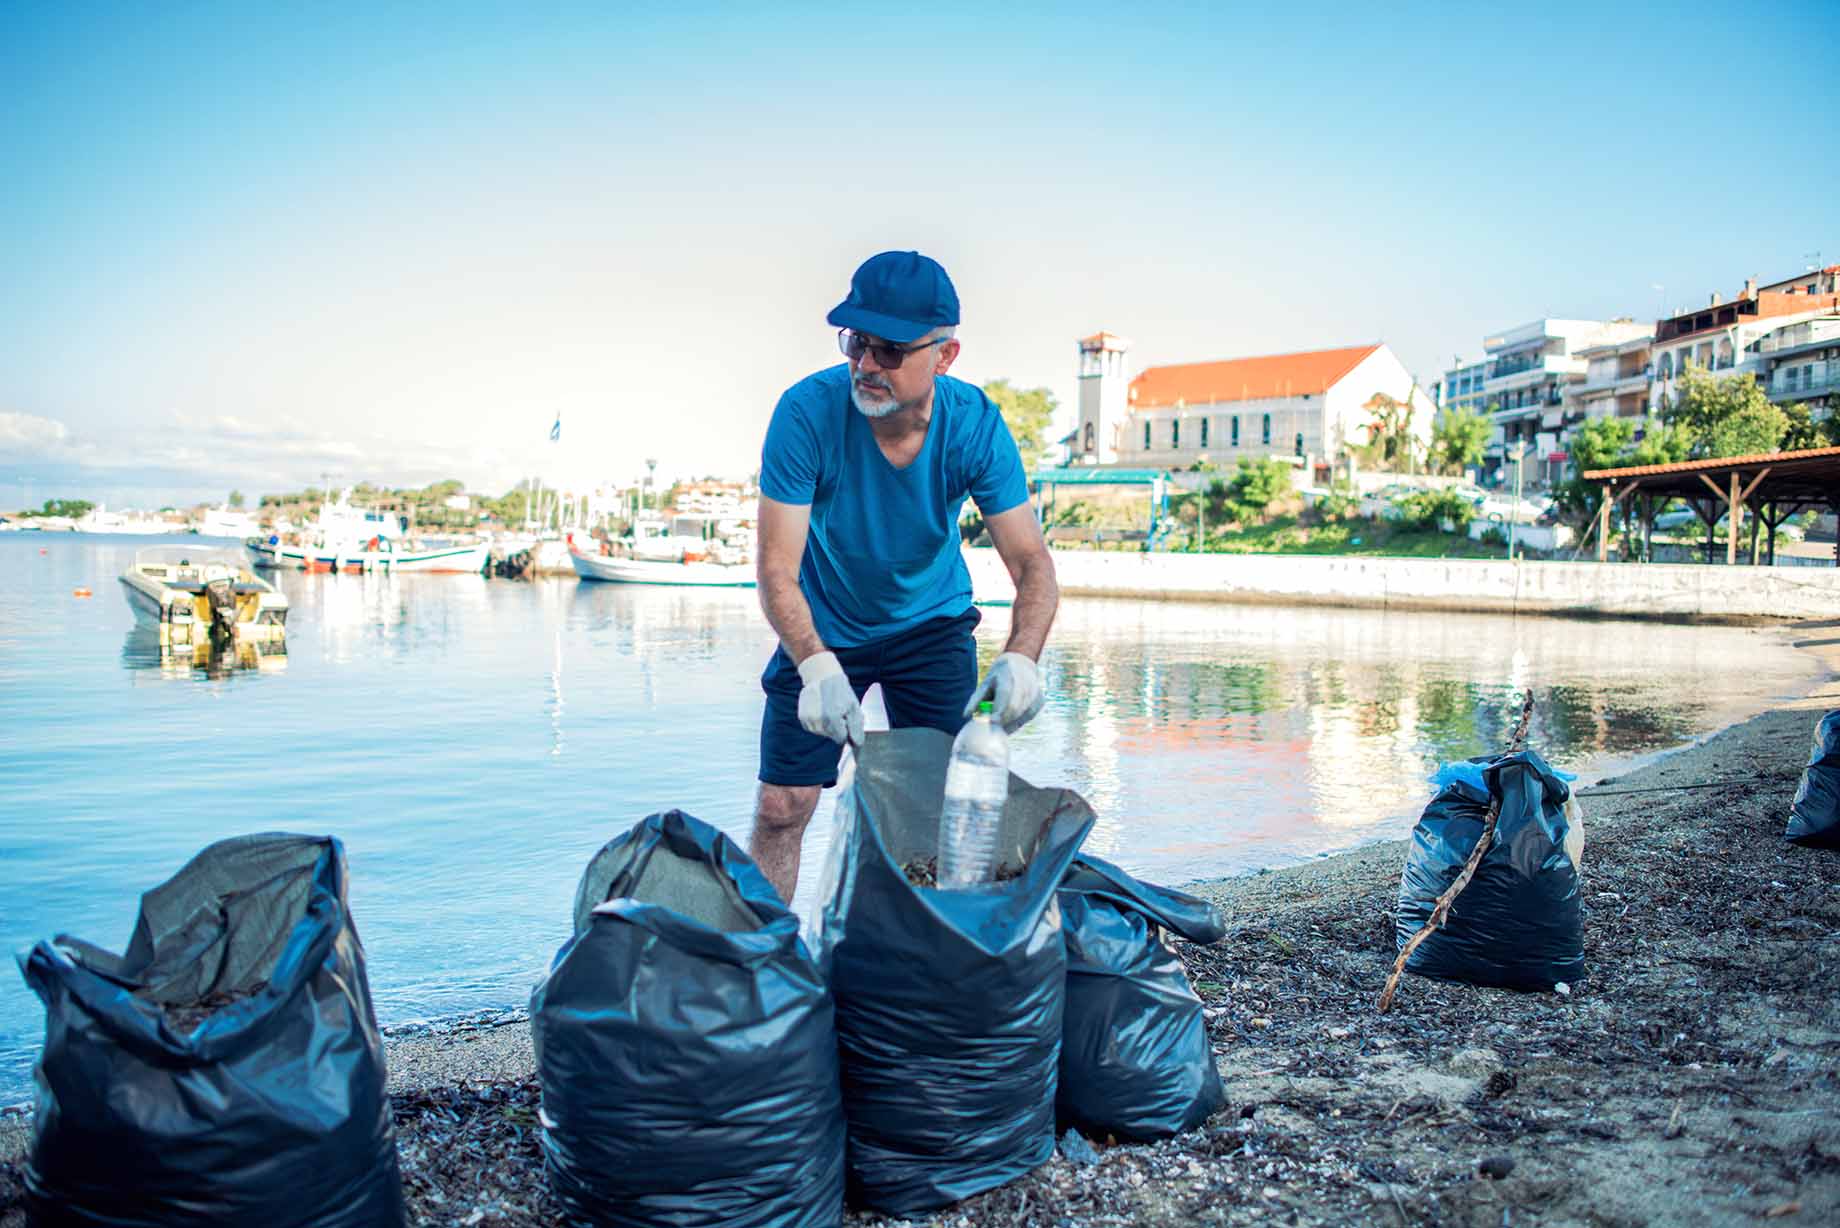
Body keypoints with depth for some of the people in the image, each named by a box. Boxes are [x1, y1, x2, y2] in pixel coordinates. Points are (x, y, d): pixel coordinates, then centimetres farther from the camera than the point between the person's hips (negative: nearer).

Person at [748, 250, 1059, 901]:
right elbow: (776, 568, -29)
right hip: (822, 629, -1)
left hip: (932, 623, 2)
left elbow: (1032, 562, -21)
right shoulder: (807, 411, -28)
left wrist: (1020, 657, -41)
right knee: (781, 810, -4)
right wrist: (816, 666, -46)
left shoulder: (975, 423, -22)